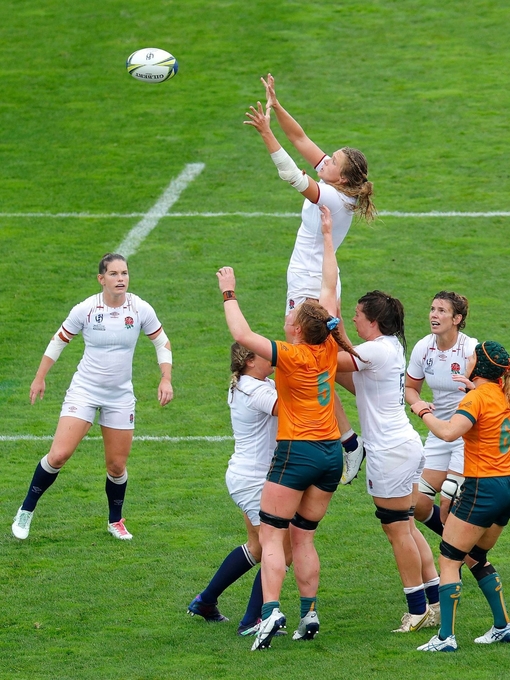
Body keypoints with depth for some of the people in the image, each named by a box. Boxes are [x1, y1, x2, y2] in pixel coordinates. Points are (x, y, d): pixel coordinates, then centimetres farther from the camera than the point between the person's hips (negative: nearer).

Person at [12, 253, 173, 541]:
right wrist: (40, 378, 7)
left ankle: (115, 521, 31)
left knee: (117, 465, 6)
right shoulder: (85, 310, -12)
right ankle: (27, 510, 4)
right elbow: (58, 341, 4)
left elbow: (162, 343, 6)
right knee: (59, 455, -14)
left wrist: (166, 379, -4)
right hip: (84, 390, -2)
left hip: (120, 396, 2)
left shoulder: (140, 309, -8)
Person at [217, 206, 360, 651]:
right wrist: (327, 236, 19)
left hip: (297, 451, -6)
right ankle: (309, 614, 7)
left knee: (271, 536, -6)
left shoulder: (292, 356, -14)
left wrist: (229, 295, -6)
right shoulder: (329, 349, 2)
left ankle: (271, 611, -21)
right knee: (304, 536, 13)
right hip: (331, 452, 7)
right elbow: (330, 288, 12)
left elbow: (242, 335, -20)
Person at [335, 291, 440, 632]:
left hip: (390, 451, -10)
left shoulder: (377, 350, -18)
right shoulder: (392, 346, 12)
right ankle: (436, 602, 15)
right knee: (407, 527, 14)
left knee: (397, 529, -2)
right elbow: (358, 384, 16)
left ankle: (418, 608, 4)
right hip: (406, 446, 10)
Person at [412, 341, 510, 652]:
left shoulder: (478, 397, -16)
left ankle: (446, 636, -8)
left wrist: (424, 412, -14)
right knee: (477, 556, 23)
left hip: (482, 489, -8)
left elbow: (448, 432, -30)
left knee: (449, 559, -2)